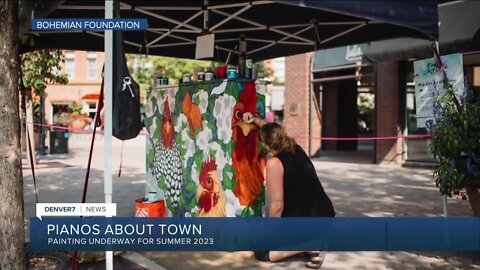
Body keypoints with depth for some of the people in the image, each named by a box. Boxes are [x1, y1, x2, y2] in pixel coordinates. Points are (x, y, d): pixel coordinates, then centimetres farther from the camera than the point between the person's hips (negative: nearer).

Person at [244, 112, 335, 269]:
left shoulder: (274, 163, -19)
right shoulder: (297, 149, 4)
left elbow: (277, 205, -20)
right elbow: (274, 132, 25)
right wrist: (255, 120, 19)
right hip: (324, 216, 8)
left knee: (261, 252, 5)